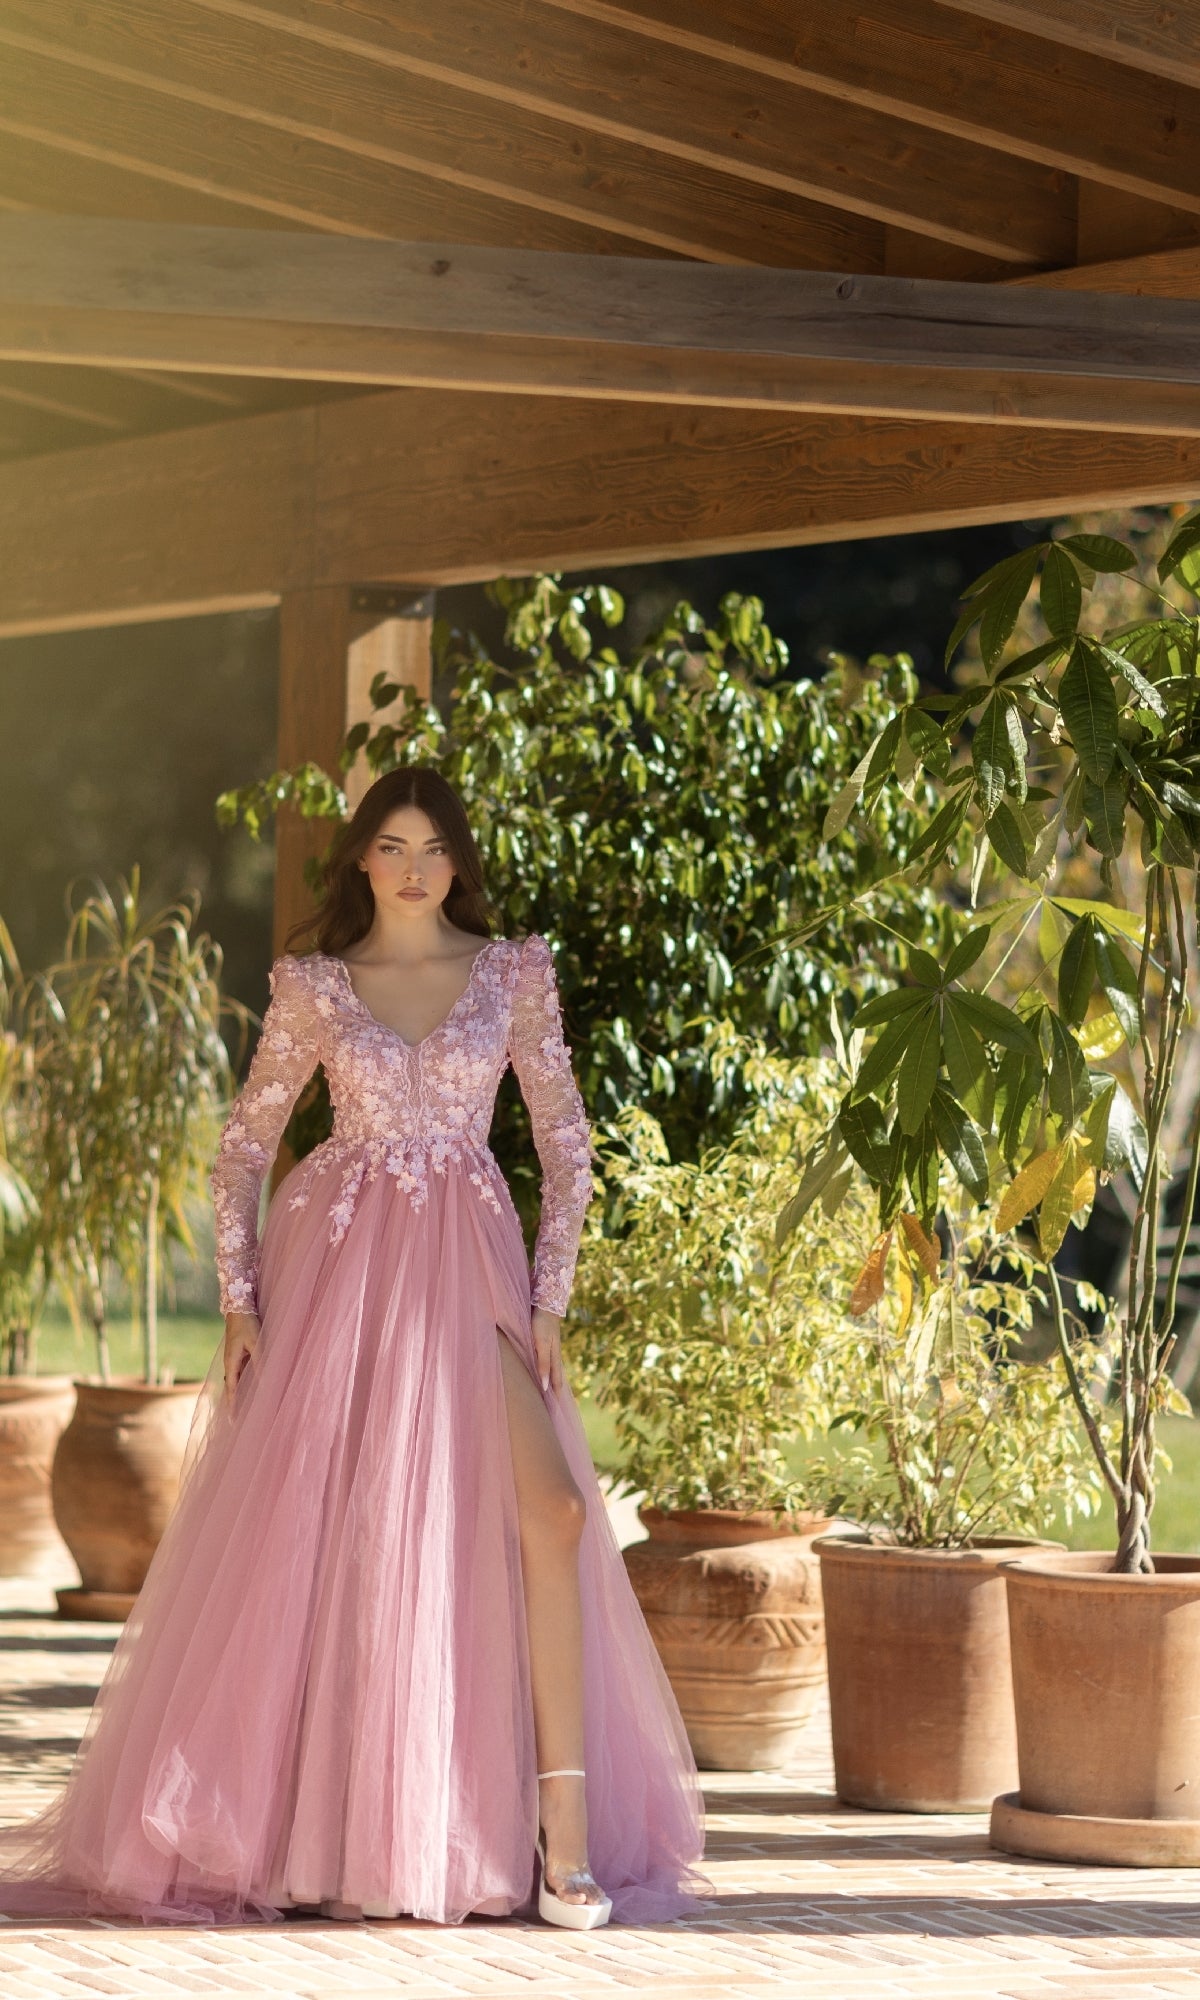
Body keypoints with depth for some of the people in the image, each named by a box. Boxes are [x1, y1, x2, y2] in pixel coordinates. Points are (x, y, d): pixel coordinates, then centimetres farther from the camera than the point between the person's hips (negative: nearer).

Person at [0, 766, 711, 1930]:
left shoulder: (515, 972, 6)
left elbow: (565, 1142, 6)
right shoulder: (313, 986, 5)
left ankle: (563, 1831, -14)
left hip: (467, 1266, 0)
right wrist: (239, 1299, -2)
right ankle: (263, 1827, 9)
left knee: (550, 1510, -16)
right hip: (333, 1264, 0)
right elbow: (243, 1145, 9)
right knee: (304, 1531, -2)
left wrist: (548, 1299, -2)